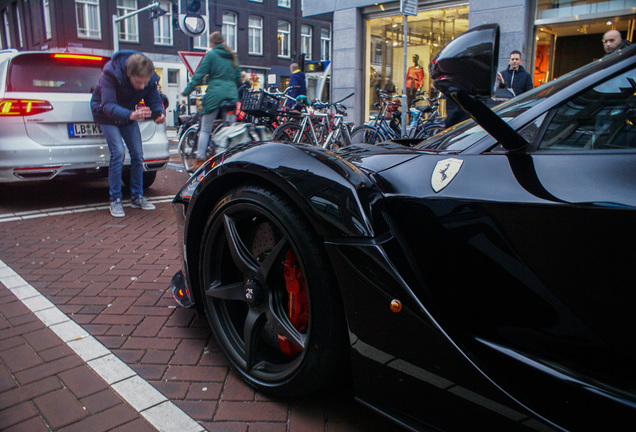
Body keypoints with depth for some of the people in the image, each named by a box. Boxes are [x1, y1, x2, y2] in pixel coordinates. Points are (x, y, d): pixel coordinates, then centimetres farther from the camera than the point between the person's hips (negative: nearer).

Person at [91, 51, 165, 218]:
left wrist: (160, 114, -39)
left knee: (137, 154, -3)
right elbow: (108, 106, -40)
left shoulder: (150, 79, -21)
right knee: (118, 152, -19)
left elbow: (154, 101, -13)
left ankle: (137, 197, 12)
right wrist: (131, 115, -59)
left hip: (129, 115, 5)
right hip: (106, 115, -4)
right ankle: (115, 200, -10)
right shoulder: (111, 72, -34)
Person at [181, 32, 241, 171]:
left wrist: (186, 91, 0)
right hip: (232, 95, 5)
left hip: (215, 94, -5)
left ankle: (200, 161, -4)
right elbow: (238, 78, 20)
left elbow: (199, 75, -4)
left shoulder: (211, 54, 2)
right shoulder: (233, 56, 17)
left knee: (205, 129, -2)